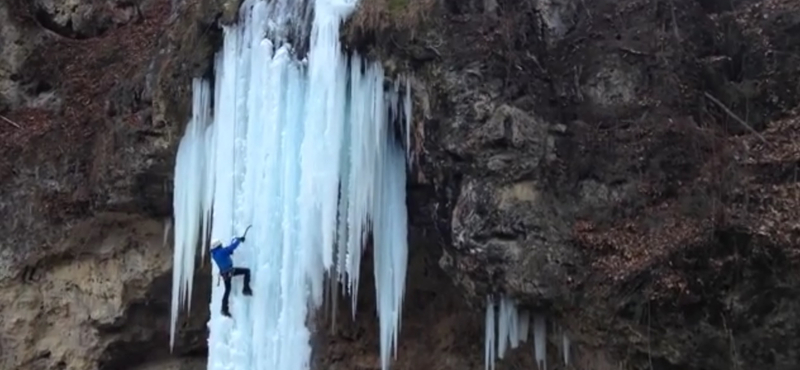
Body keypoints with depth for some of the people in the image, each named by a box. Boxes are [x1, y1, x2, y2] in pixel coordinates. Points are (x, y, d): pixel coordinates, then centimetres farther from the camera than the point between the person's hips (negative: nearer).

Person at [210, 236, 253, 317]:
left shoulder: (213, 254, 7)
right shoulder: (222, 251, -18)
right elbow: (233, 246, -15)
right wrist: (239, 239, 4)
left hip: (224, 273, 8)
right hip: (230, 271, -8)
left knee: (227, 290, 17)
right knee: (247, 271, 1)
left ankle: (224, 309, 18)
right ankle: (246, 289, -6)